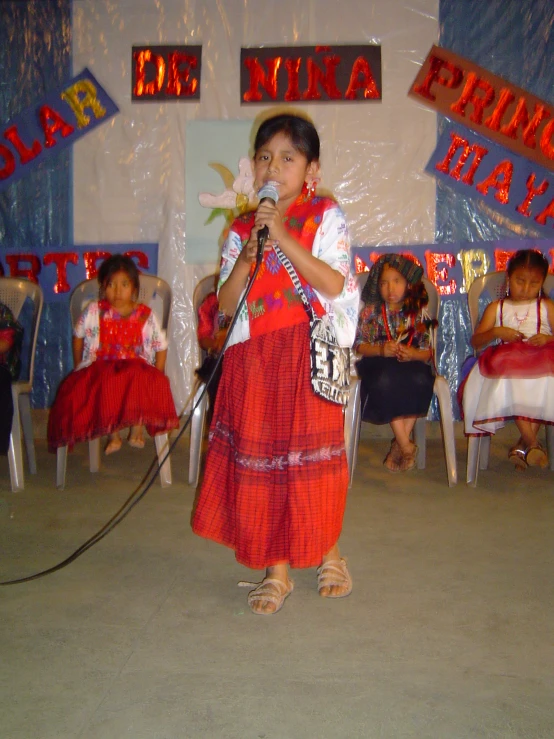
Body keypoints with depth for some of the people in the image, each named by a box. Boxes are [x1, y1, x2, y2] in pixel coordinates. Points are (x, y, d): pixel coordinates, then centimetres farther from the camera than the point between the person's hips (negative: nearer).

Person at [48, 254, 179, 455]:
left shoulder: (145, 316, 4)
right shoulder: (95, 311, 6)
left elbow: (161, 346, 8)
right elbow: (78, 337, 17)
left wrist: (156, 376, -3)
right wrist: (78, 368, 12)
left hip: (137, 369, -1)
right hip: (100, 368, 1)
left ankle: (137, 427, -13)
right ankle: (113, 434, -17)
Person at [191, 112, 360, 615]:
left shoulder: (326, 217, 1)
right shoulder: (241, 230, 10)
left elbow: (334, 284, -13)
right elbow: (226, 304, 3)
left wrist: (282, 237, -17)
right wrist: (249, 255, -11)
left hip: (309, 353, -3)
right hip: (254, 356, 3)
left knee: (314, 457, 3)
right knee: (259, 459, 3)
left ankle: (329, 553, 26)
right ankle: (277, 569, 17)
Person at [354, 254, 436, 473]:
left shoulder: (419, 313, 8)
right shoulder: (371, 311, 6)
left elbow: (428, 352, 5)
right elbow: (359, 345, 2)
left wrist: (414, 354, -17)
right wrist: (381, 350, -16)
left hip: (411, 363, 1)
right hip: (379, 364, -1)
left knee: (421, 381, -34)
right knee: (385, 381, -36)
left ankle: (399, 443, -20)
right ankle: (406, 446, -25)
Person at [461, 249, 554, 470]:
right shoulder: (496, 307, 20)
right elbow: (475, 341, 10)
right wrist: (496, 332, -9)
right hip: (507, 365, 0)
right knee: (508, 384, -36)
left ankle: (523, 444, -21)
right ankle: (532, 442, -25)